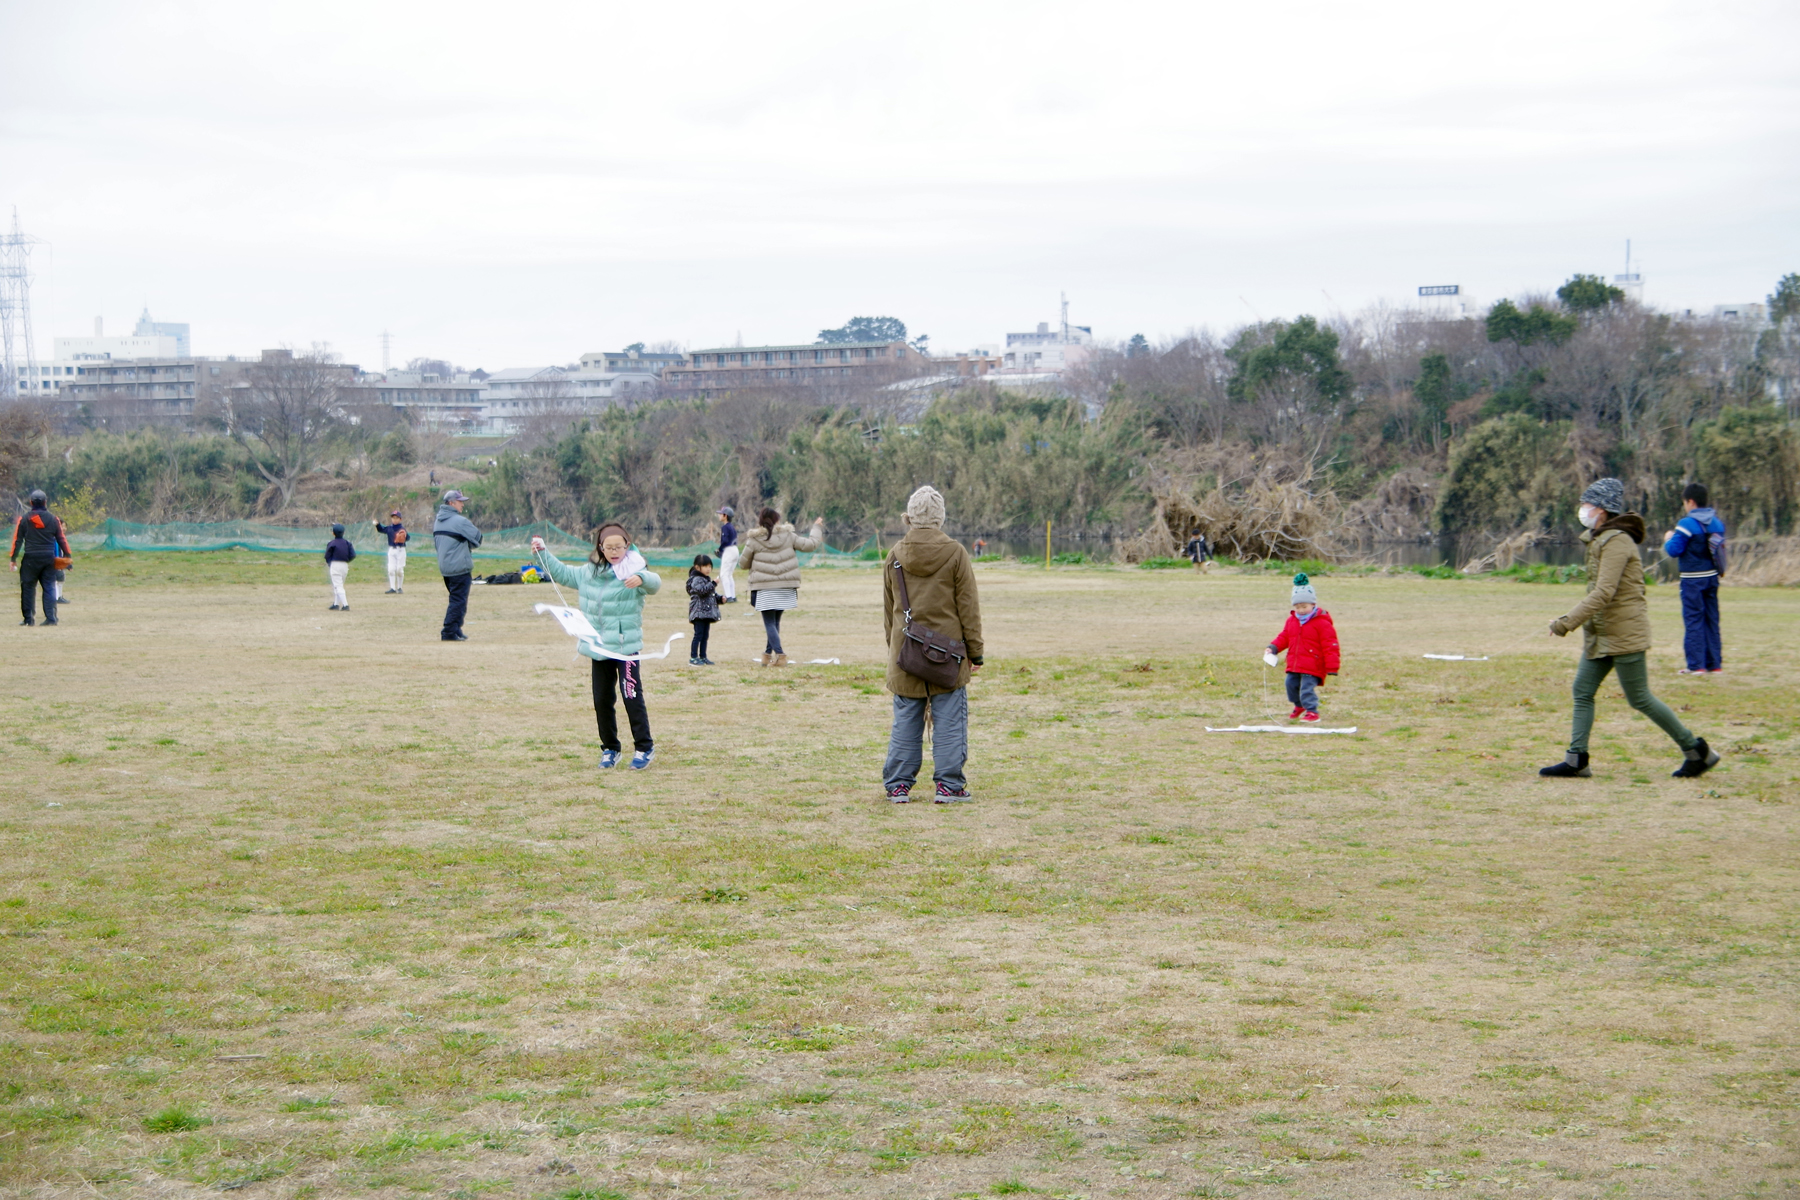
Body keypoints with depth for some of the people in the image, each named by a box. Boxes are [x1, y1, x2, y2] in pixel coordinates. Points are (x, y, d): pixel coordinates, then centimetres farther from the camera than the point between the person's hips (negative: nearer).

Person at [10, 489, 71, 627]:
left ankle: (29, 618, 4)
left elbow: (17, 539, -1)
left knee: (28, 587, 6)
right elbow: (61, 538, 6)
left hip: (30, 558, -2)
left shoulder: (24, 519, -1)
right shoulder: (53, 519, 4)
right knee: (49, 588, 4)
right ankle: (51, 618, -3)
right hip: (49, 558, 2)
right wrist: (68, 555, 12)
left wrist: (13, 558, 3)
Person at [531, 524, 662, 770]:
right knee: (601, 700, 10)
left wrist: (641, 579, -51)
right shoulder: (589, 572, 10)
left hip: (626, 647, -6)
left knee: (632, 696, -9)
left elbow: (655, 583, -30)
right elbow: (562, 573, 25)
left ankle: (644, 747, 3)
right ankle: (610, 749, 22)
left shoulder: (633, 571, -10)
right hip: (599, 648, 6)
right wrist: (543, 553, 19)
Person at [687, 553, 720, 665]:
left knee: (705, 635, 11)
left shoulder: (707, 579, 20)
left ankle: (703, 657, 17)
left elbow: (712, 595, 26)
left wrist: (720, 598, 8)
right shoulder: (696, 579, -10)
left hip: (707, 613, 9)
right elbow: (702, 590, -28)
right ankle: (693, 658, -8)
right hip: (699, 612, -9)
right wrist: (713, 584, -33)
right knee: (698, 635, -10)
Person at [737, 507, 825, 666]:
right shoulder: (788, 536, 1)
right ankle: (768, 654, 20)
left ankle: (780, 655, -16)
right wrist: (817, 528, 25)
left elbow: (743, 563, 3)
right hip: (785, 587, 3)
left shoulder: (754, 540, -4)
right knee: (775, 621, 17)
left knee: (770, 623, 0)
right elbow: (810, 544, 7)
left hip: (765, 588, -3)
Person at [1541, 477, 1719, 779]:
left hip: (1624, 631, -10)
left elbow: (1603, 592, -26)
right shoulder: (1599, 539, 12)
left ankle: (1696, 751, 9)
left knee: (1640, 698, -3)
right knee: (1582, 690, 4)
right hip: (1601, 633, 10)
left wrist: (1568, 622, -26)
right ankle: (1576, 760, 4)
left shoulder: (1616, 541, -18)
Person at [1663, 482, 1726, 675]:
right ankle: (1714, 663, 14)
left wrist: (1668, 540, 5)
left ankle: (1696, 665, -3)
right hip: (1712, 577, 6)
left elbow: (1674, 550, -17)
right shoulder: (1717, 523, 6)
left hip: (1693, 580, -6)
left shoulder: (1687, 524, -15)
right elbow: (1720, 548, 15)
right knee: (1711, 620, 12)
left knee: (1694, 621, -2)